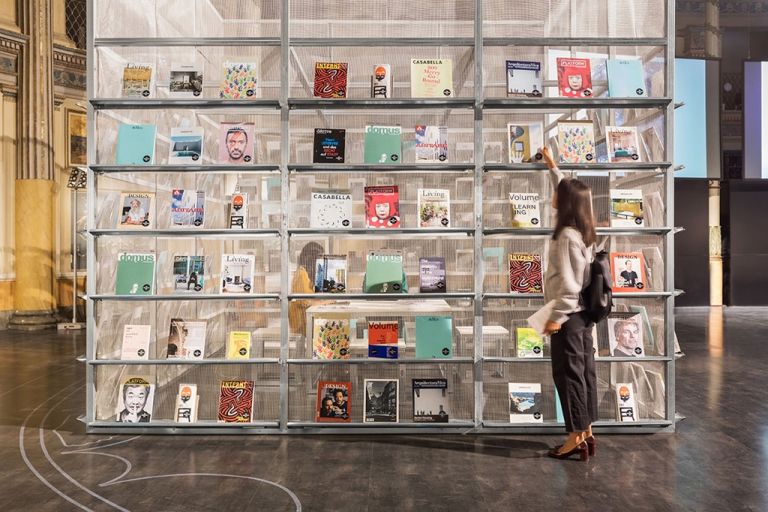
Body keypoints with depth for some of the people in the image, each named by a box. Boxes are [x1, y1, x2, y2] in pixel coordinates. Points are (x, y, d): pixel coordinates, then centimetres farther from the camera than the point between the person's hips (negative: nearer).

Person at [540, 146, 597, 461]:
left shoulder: (566, 235, -19)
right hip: (583, 313, 9)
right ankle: (586, 433, 21)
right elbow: (570, 192, 27)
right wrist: (553, 167, 36)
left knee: (568, 374, -2)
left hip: (569, 315, -9)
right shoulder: (583, 230, 8)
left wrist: (556, 316, -19)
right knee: (584, 371, 12)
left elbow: (569, 282, -23)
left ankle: (577, 438, 6)